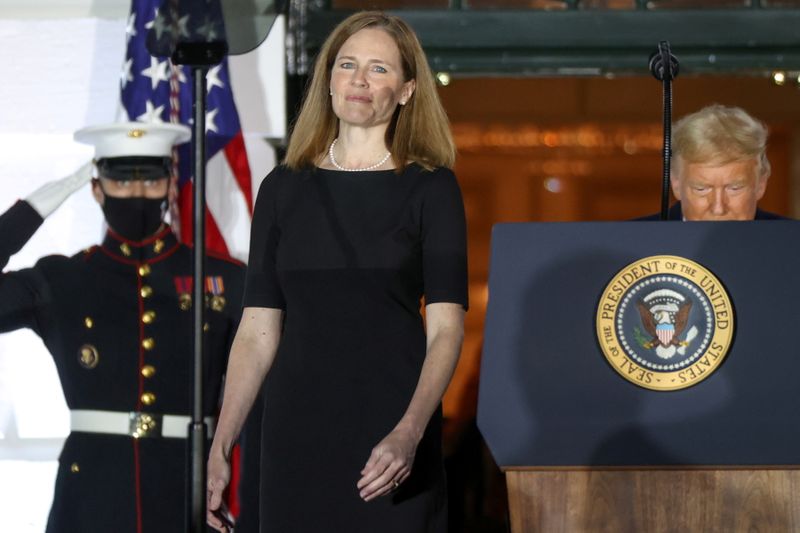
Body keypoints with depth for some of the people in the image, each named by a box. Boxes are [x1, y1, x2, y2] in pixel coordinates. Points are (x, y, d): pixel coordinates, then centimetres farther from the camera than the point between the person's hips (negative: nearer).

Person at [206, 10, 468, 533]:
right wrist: (222, 443, -2)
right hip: (297, 431, 2)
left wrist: (409, 432, -23)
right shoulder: (284, 189, 8)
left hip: (391, 435, -2)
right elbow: (258, 331, 7)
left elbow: (446, 328, -8)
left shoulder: (430, 189, 0)